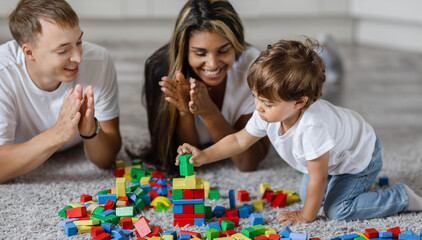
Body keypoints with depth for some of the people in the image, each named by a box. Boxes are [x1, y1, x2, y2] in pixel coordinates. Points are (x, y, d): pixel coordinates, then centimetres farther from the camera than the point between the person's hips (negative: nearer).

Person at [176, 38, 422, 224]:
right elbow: (240, 140, -4)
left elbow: (317, 178, -33)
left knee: (337, 208, -17)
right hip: (331, 158, 8)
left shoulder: (312, 126, -46)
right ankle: (359, 182, 32)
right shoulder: (267, 114, -23)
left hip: (360, 154, -8)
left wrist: (306, 216, -20)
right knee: (309, 195, 13)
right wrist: (204, 156, -14)